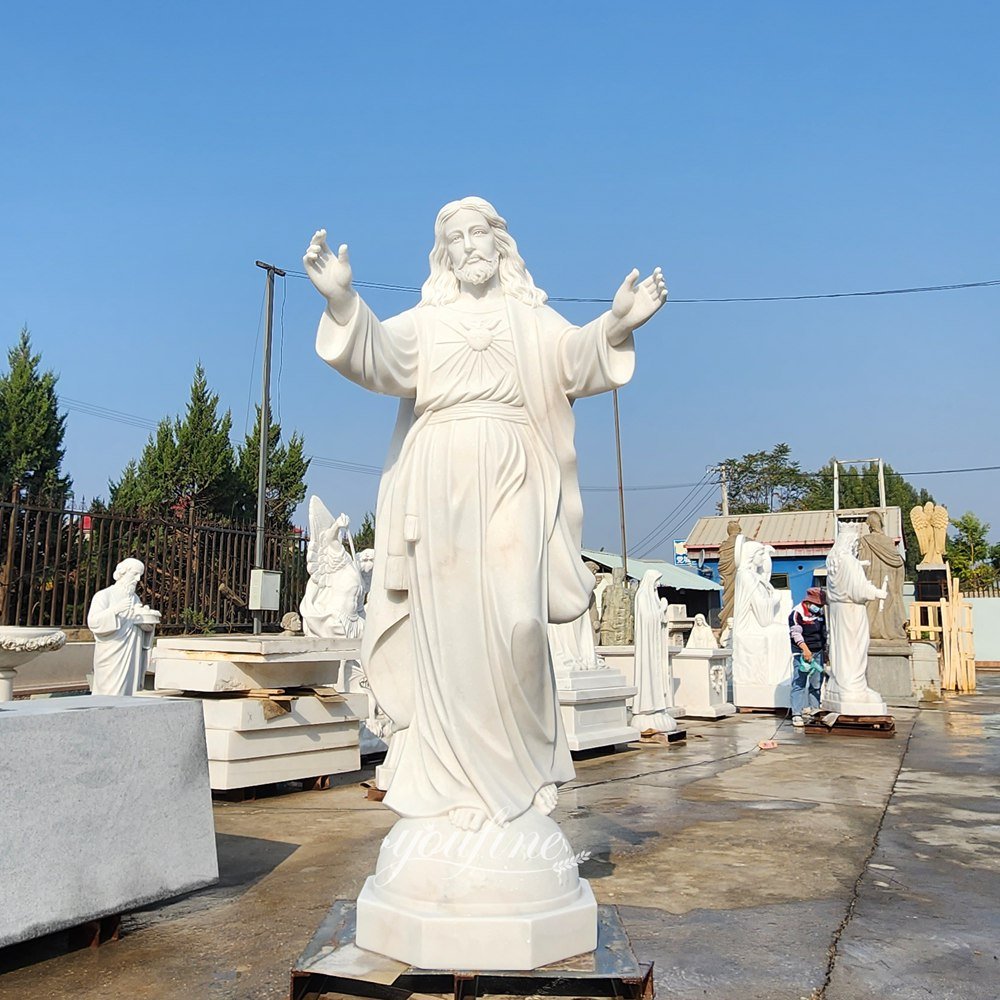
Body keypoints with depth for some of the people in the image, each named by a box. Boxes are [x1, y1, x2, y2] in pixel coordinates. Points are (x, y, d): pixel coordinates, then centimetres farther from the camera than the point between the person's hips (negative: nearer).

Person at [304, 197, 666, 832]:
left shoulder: (532, 318, 17)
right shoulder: (426, 320, 17)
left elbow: (576, 358, -2)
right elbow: (380, 354, -4)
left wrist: (616, 325, -23)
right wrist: (343, 301, -23)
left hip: (513, 486, 0)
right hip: (441, 487, 1)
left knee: (517, 624, -11)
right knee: (451, 631, -4)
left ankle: (528, 763, 10)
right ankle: (463, 778, 6)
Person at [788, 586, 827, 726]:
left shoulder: (820, 613, 13)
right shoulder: (797, 612, -11)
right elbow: (796, 633, -18)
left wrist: (825, 650, 22)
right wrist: (805, 649, -26)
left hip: (817, 652, 7)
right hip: (801, 652, -7)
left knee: (817, 682, 9)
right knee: (799, 683, -10)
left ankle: (813, 710, 19)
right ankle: (796, 714, -11)